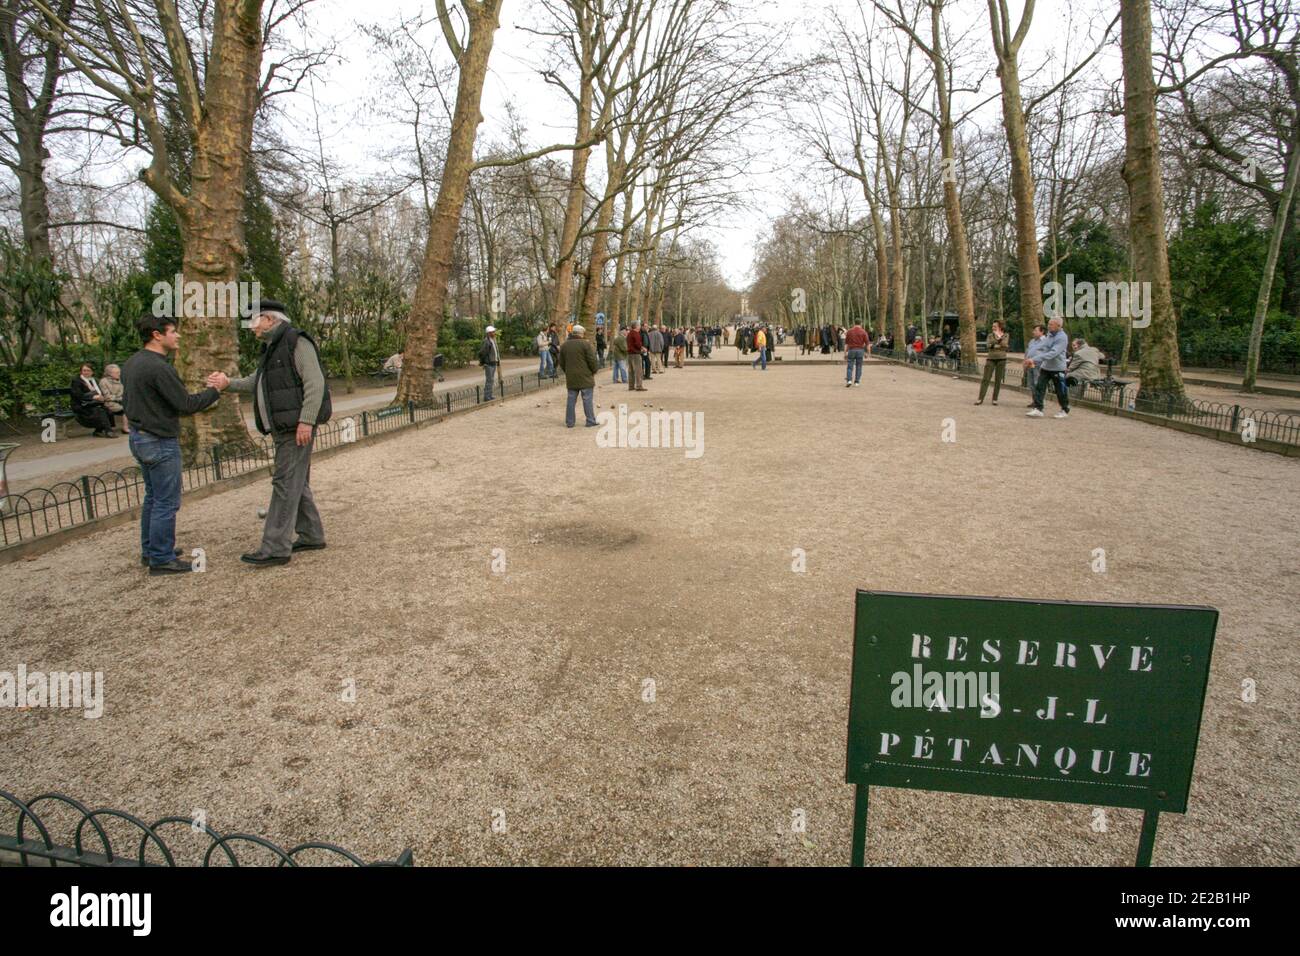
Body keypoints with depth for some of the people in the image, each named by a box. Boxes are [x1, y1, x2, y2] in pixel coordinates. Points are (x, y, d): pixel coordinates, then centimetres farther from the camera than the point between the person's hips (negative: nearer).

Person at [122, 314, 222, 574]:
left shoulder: (131, 363, 10)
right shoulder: (159, 367, -21)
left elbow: (127, 399, 20)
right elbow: (186, 404, -20)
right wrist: (215, 390, -9)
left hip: (139, 438, 10)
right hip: (160, 442, -10)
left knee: (153, 497, 19)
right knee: (166, 502, -3)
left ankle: (150, 551, 28)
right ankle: (161, 559, 3)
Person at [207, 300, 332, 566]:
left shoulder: (296, 342, -10)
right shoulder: (272, 348, 21)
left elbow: (315, 383, -19)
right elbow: (256, 382, 22)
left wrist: (306, 421, -24)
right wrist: (229, 383, 7)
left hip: (297, 428, -10)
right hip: (283, 429, 10)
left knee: (286, 484, -9)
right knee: (297, 483, 13)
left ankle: (275, 548, -8)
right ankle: (311, 536, 21)